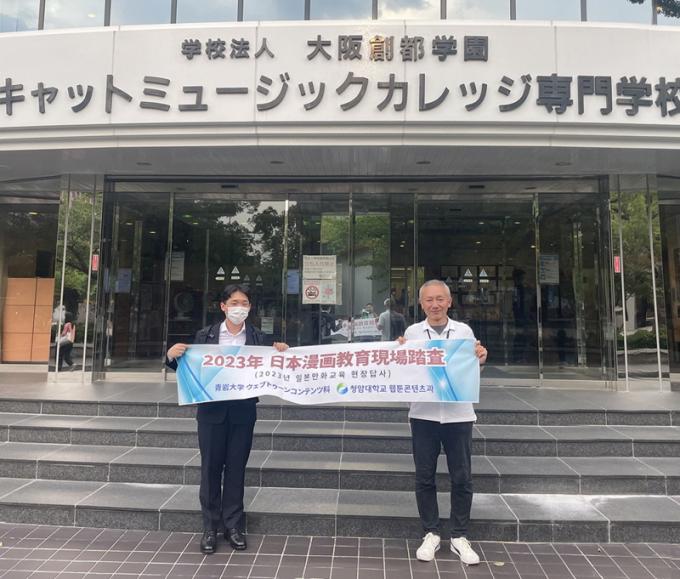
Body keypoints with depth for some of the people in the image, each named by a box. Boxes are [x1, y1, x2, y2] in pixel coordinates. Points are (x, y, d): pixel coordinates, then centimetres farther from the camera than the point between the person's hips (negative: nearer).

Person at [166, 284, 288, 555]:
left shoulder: (258, 338, 0)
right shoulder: (205, 336, -1)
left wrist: (280, 353, -15)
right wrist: (172, 355, -15)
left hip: (243, 412, 0)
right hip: (211, 411, 0)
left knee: (236, 469, 10)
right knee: (211, 468, 8)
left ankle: (233, 525, 25)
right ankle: (210, 527, 23)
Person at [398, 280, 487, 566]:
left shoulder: (464, 331, 4)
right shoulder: (412, 332, 3)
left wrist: (480, 359, -9)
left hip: (458, 414, 0)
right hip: (423, 414, 0)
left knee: (462, 478, 6)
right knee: (424, 477, 8)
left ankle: (459, 536, 22)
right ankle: (431, 534, 23)